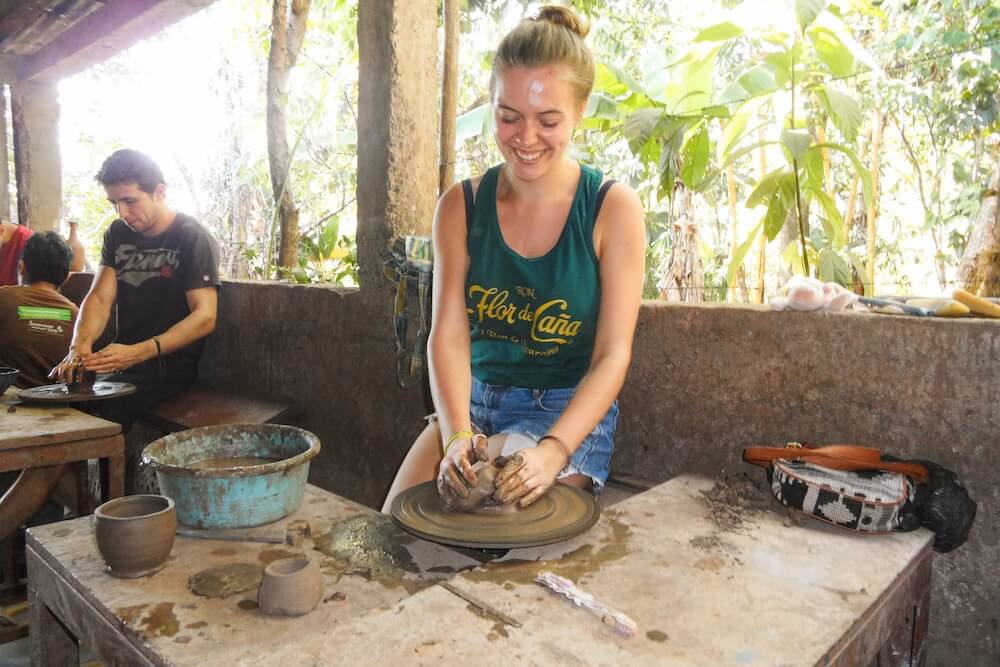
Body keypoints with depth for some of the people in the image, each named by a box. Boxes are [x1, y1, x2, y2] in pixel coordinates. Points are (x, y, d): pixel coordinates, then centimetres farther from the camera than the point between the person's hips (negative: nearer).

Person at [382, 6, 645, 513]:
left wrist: (554, 449, -26)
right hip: (474, 400, 3)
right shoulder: (460, 206, -1)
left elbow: (613, 355, -13)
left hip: (570, 412, -2)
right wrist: (457, 434, -24)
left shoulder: (613, 209, -10)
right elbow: (448, 333, -8)